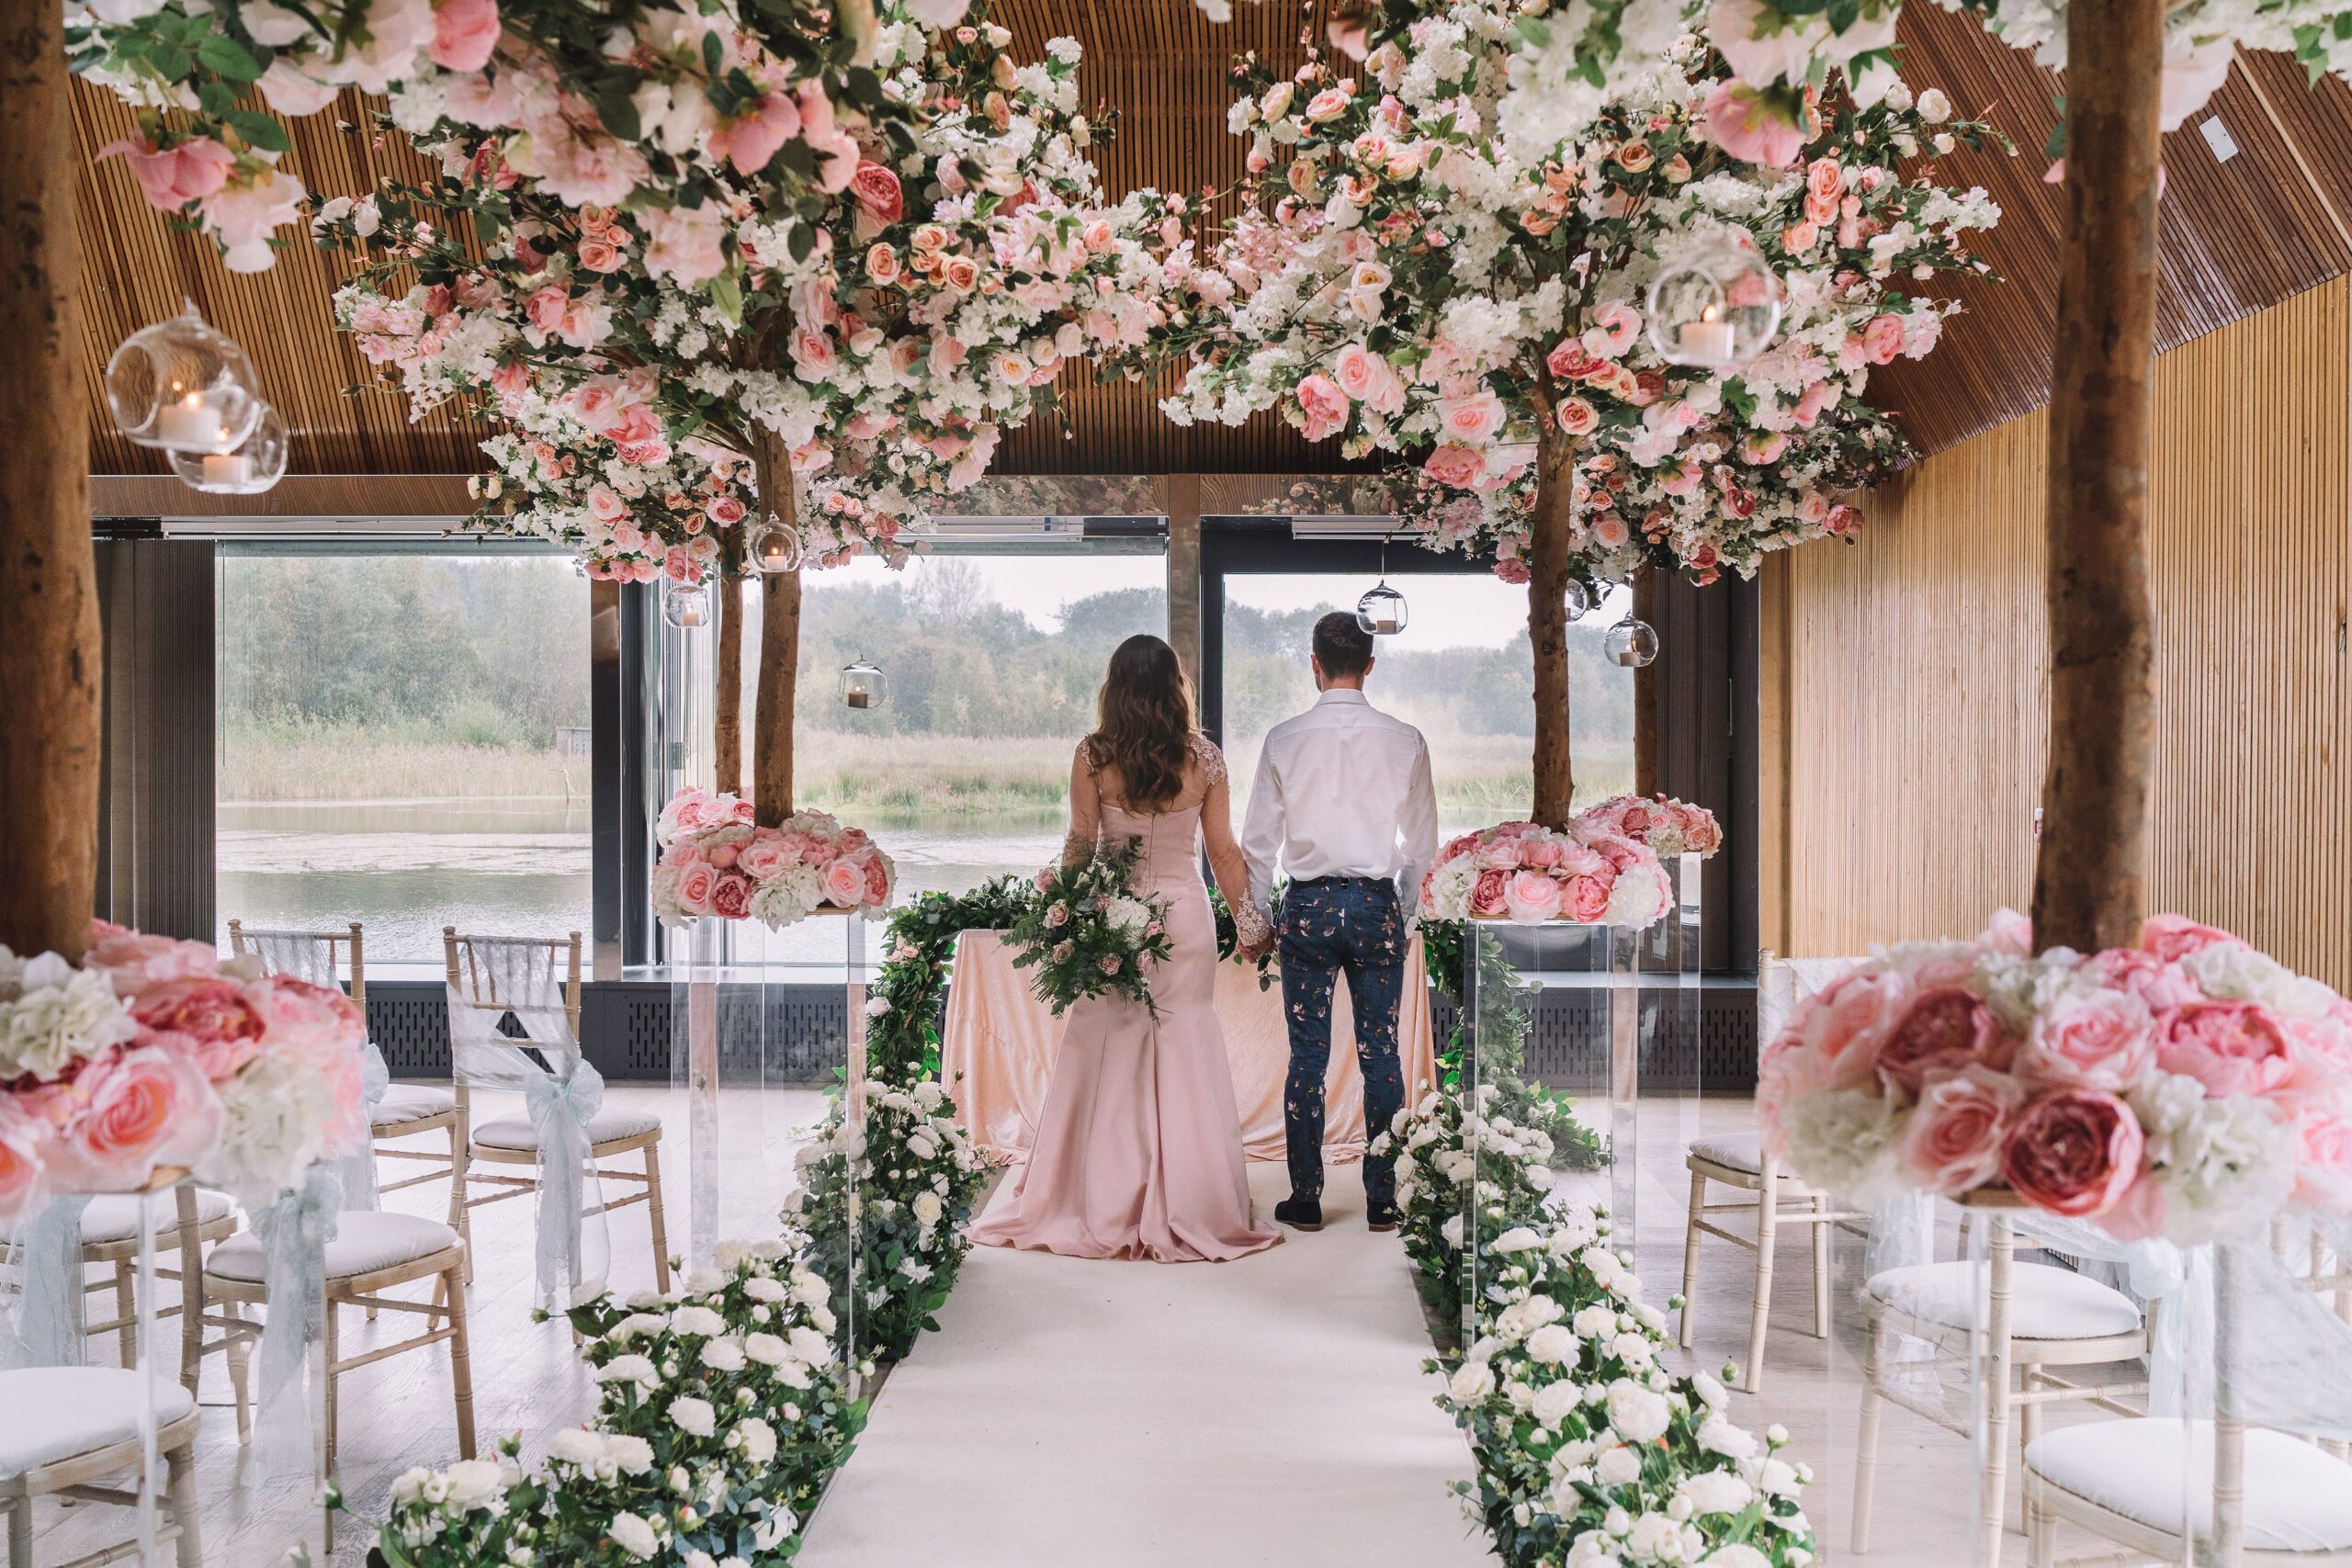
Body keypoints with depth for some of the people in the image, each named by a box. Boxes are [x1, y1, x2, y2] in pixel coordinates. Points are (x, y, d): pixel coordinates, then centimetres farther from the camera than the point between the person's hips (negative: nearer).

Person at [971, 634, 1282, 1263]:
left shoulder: (1093, 756, -7)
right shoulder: (1203, 757, -4)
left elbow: (1079, 845, -5)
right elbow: (1224, 852, 0)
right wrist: (1251, 922, 11)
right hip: (1185, 917, 1)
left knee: (1109, 1058, 8)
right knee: (1186, 1058, 7)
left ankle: (1105, 1211, 14)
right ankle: (1187, 1210, 12)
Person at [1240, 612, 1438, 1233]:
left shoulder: (1284, 739, -3)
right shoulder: (1404, 740, -1)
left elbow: (1259, 840, 1)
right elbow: (1422, 843, 5)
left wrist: (1255, 918, 11)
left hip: (1307, 906, 0)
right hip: (1378, 904, 1)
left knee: (1308, 1058, 5)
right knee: (1381, 1055, 6)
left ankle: (1306, 1200, 11)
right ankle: (1382, 1201, 12)